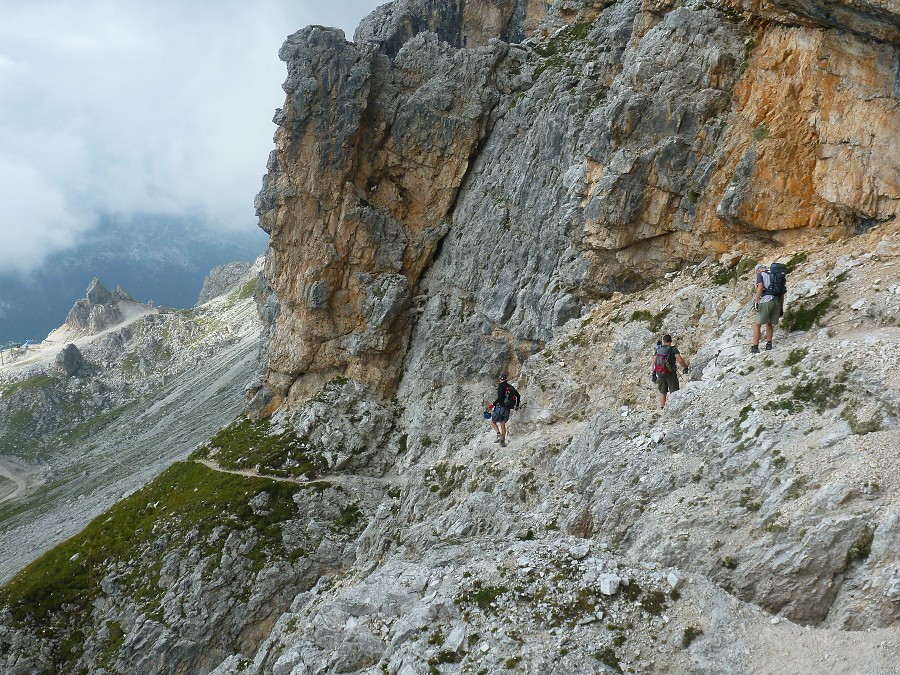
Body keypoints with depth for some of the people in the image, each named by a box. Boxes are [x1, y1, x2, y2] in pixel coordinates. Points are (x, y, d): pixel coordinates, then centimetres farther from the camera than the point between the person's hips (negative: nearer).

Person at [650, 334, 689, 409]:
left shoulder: (658, 349, 6)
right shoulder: (673, 349, -9)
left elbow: (653, 362, 7)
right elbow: (680, 360, -19)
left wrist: (653, 374, 13)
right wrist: (686, 367, -3)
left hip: (660, 374, 5)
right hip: (671, 374, -5)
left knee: (662, 392, 14)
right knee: (674, 393, 1)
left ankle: (661, 408, 13)